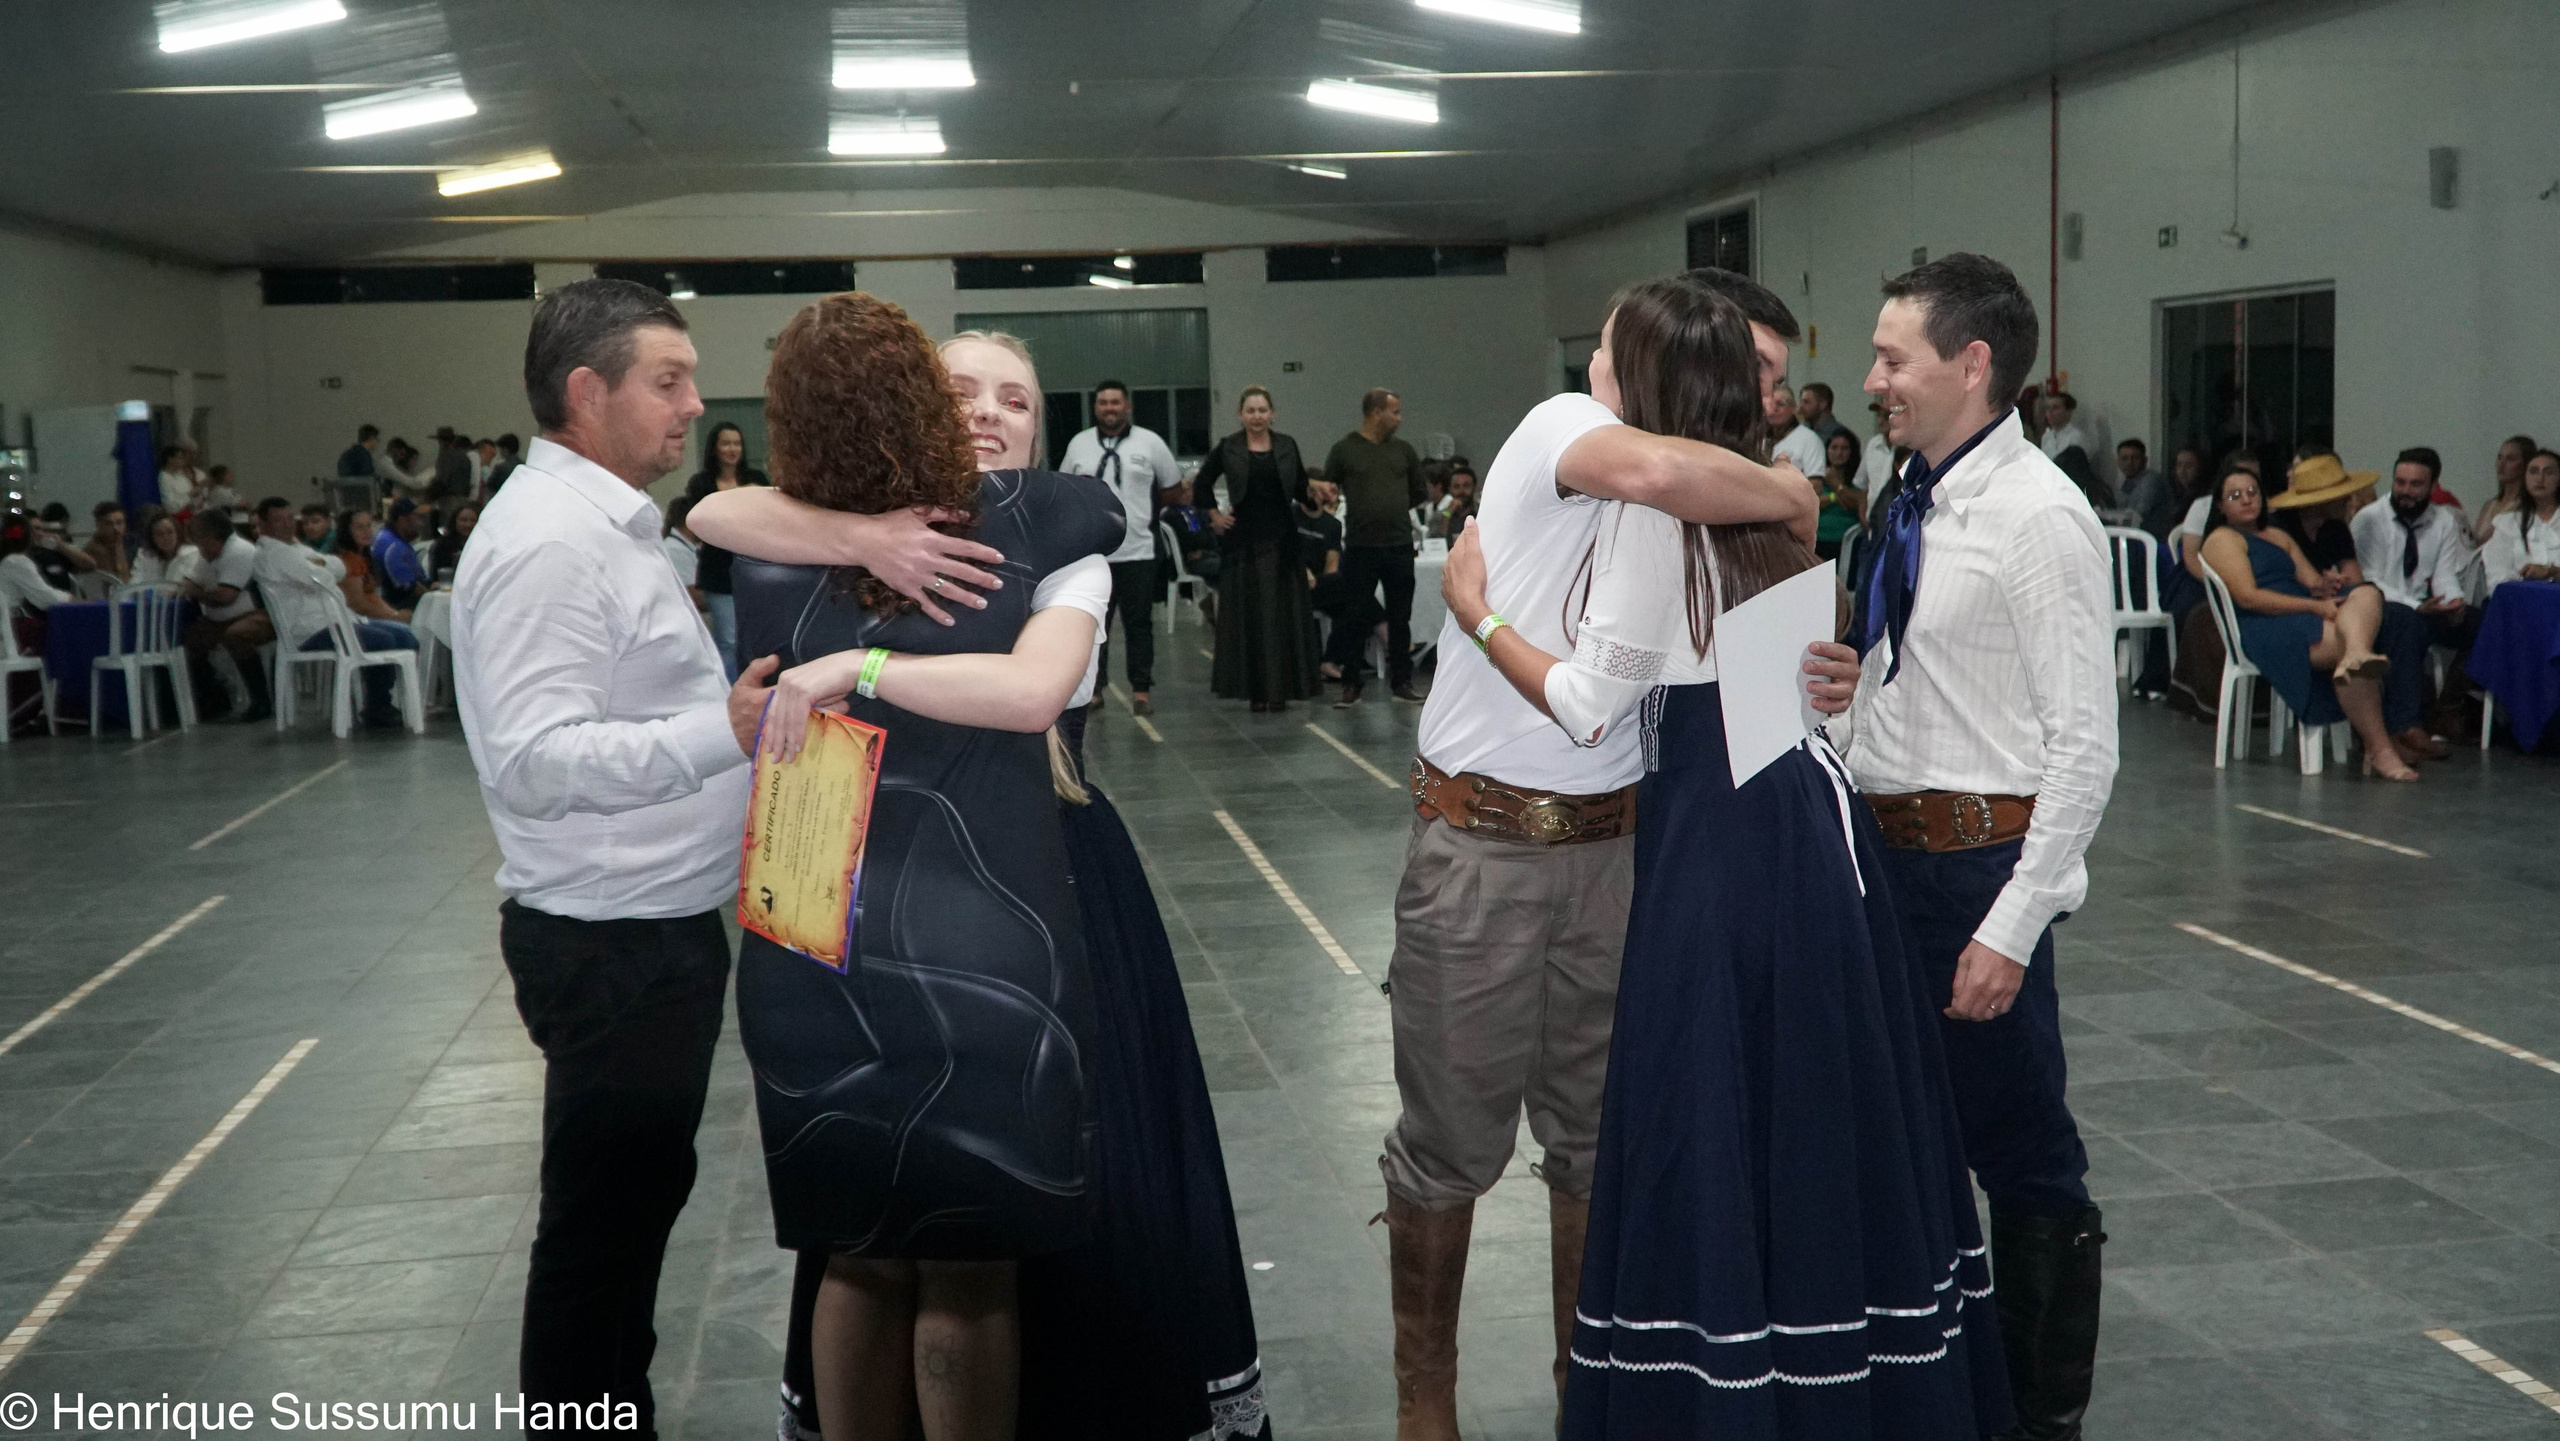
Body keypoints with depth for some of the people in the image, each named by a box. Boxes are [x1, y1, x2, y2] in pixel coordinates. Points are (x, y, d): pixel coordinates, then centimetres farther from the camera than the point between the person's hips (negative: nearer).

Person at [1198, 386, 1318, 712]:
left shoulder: (1287, 447, 6)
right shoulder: (1227, 449, 1)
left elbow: (1301, 490, 9)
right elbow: (1201, 485, 11)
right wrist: (1214, 517, 3)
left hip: (1281, 541, 2)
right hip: (1243, 541, -1)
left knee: (1282, 615, 2)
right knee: (1247, 616, 1)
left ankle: (1280, 689, 8)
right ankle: (1254, 689, 6)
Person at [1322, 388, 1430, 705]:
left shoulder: (1403, 451, 10)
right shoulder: (1344, 450, -1)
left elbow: (1420, 492, 19)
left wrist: (1393, 508, 11)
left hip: (1399, 545, 3)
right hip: (1361, 548, -3)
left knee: (1400, 618, 7)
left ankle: (1401, 682, 15)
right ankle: (1350, 683, 11)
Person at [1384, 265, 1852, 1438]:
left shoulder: (1711, 512, 9)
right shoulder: (1562, 425, -12)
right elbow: (1653, 472, -36)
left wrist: (1811, 689, -15)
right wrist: (1795, 497, -18)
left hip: (1613, 845, 6)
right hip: (1480, 843, -6)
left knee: (1601, 1134, 13)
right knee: (1451, 1140, 5)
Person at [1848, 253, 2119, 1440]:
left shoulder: (2038, 518, -16)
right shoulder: (1917, 502, 9)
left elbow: (2083, 744, -18)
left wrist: (2012, 926, -21)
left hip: (1981, 855, -9)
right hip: (1885, 844, 9)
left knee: (2021, 1154, 5)